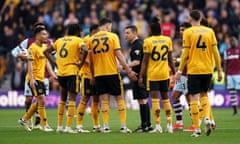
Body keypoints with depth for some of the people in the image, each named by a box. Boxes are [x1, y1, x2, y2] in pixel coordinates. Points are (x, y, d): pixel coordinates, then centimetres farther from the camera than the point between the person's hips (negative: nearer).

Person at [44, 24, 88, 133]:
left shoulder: (59, 40, 15)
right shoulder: (78, 40, -2)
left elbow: (46, 51, 15)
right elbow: (85, 51, -21)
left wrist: (54, 63, 11)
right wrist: (81, 63, -9)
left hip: (60, 73, 5)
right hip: (72, 72, -5)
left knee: (63, 99, 17)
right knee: (72, 99, -2)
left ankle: (59, 126, 16)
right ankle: (68, 127, -10)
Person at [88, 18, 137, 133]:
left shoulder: (92, 39, 5)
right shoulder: (112, 36, -4)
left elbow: (91, 60, 10)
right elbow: (119, 55, -9)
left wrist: (92, 75, 20)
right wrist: (128, 71, -4)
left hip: (98, 74, 3)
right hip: (112, 72, -3)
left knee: (104, 99, 6)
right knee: (119, 98, 5)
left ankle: (106, 126, -1)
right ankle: (123, 126, 2)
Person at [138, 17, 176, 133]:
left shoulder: (148, 41, -8)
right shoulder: (167, 40, 3)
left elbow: (145, 61, -8)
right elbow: (170, 59, 6)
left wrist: (141, 76, -4)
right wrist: (174, 71, 16)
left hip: (152, 75, -4)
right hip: (165, 74, 4)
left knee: (155, 99, -3)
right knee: (166, 99, 13)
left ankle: (158, 126, -7)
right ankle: (169, 125, 12)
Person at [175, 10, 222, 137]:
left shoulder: (188, 32, -4)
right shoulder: (209, 31, 5)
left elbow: (185, 54, -6)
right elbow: (215, 52, 3)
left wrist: (180, 71, 0)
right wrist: (219, 70, 10)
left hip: (193, 69, -3)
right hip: (208, 69, 3)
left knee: (194, 97, 0)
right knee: (204, 94, 20)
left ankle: (197, 129, -3)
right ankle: (207, 117, -5)